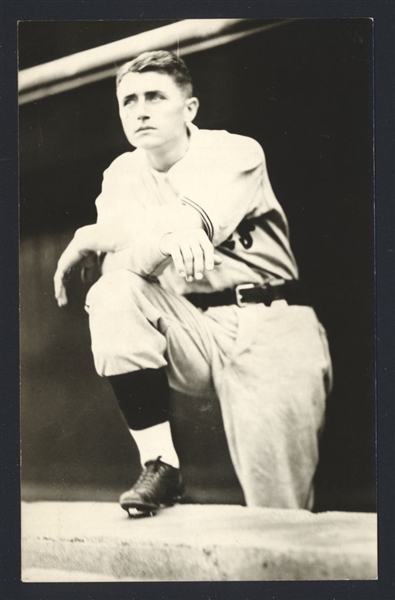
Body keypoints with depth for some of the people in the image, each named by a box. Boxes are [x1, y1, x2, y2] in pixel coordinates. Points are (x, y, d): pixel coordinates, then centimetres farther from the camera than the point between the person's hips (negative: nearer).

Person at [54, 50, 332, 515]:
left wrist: (91, 237, -17)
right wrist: (169, 232, -27)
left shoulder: (236, 153, -3)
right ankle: (159, 464, -17)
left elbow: (193, 223, -22)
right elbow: (119, 266, -8)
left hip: (270, 326, -3)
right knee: (112, 295, -24)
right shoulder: (122, 175, 9)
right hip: (194, 333, 4)